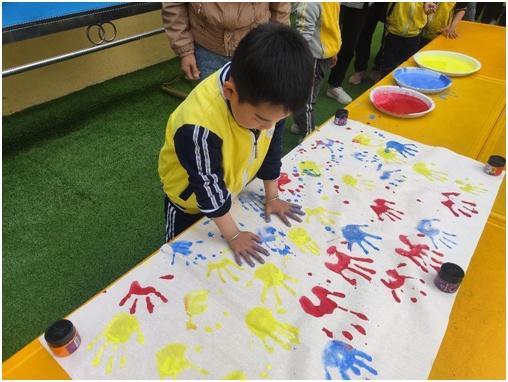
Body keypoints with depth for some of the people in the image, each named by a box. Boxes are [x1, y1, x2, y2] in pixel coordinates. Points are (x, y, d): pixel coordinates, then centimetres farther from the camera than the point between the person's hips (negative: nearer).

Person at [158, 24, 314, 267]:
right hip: (191, 197, -4)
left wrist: (271, 197, 2)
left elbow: (271, 146, -8)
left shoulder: (266, 98, -25)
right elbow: (208, 186, -30)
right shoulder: (199, 127, -44)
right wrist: (233, 236, -17)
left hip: (232, 186, 5)